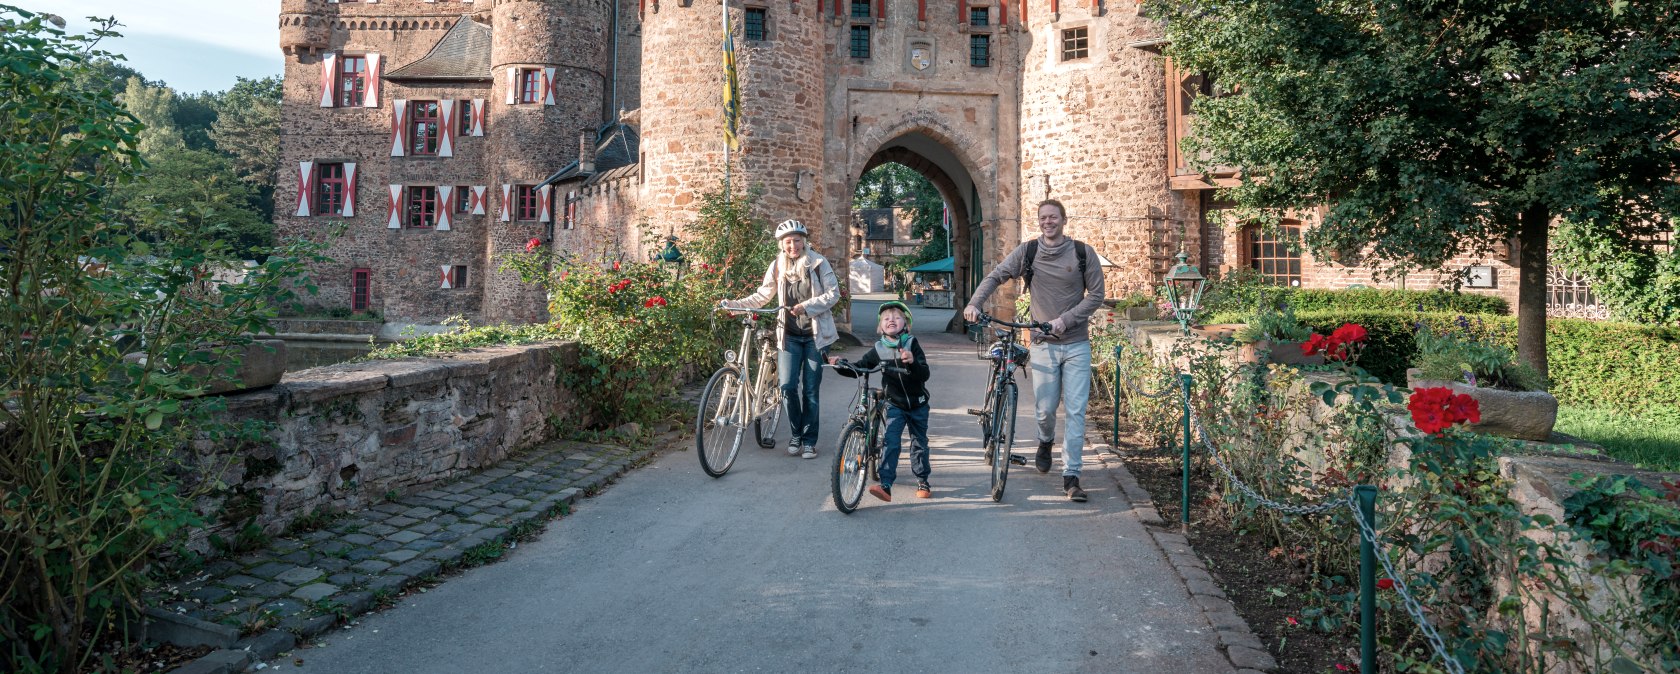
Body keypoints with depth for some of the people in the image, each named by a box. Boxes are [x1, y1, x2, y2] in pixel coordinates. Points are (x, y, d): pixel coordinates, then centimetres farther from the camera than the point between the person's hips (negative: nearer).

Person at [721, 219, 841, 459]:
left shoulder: (818, 263, -4)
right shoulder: (778, 266, 4)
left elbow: (833, 294, -7)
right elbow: (762, 296, 9)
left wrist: (806, 306, -18)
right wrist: (735, 304, -3)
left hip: (815, 334, -2)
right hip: (789, 335, 2)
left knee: (810, 390, 1)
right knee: (787, 386, -7)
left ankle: (809, 440, 14)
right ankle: (796, 435, 13)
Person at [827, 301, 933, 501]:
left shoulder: (912, 345, -10)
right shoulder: (879, 350, -5)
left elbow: (924, 375, -17)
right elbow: (858, 367, -4)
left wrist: (912, 362, -37)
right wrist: (840, 365, -23)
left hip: (917, 403, 0)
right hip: (894, 404, 0)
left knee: (919, 443, 11)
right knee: (890, 441, -15)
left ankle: (922, 482, 27)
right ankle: (885, 485, -18)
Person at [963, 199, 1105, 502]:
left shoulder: (1083, 252, -2)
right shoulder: (1027, 252, 0)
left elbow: (1096, 295, -1)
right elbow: (995, 276, 0)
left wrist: (1064, 319, -13)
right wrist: (974, 303, -17)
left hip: (1076, 344, 0)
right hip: (1044, 344, 1)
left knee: (1076, 411, -4)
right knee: (1045, 410, 4)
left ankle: (1071, 475, 4)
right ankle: (1046, 442, 39)